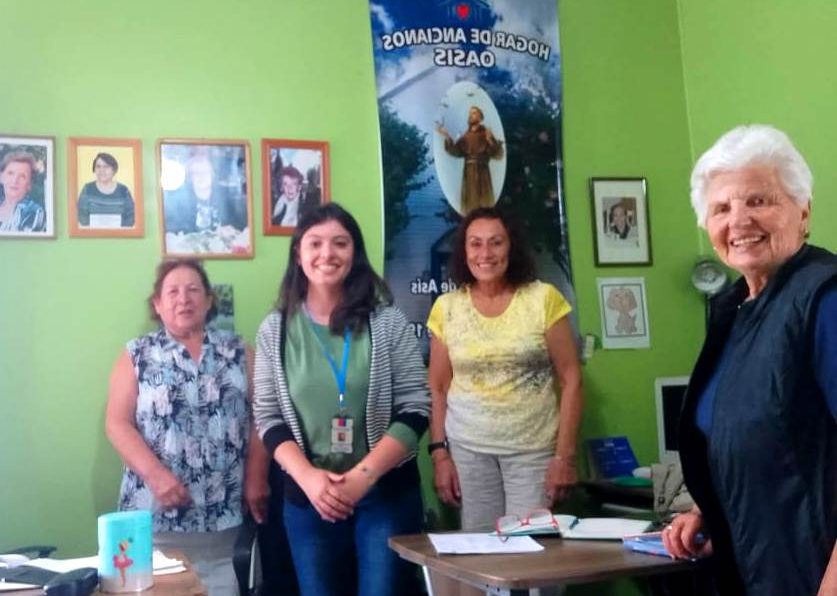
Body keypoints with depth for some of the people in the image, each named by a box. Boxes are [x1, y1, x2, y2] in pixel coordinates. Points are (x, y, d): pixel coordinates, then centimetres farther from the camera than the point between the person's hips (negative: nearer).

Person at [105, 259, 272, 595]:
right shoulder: (137, 355, 4)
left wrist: (255, 479, -3)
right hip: (157, 509, -1)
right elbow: (118, 424, -2)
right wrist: (155, 474, -14)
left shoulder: (237, 352, 7)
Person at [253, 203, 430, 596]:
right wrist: (308, 477, -14)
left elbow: (415, 409, -6)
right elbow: (268, 418, 1)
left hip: (387, 492, -1)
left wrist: (364, 474, -15)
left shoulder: (388, 322, -2)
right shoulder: (275, 331, 2)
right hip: (308, 496, 2)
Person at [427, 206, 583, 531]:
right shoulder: (447, 307, 2)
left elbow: (571, 380, -3)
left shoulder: (543, 299, -4)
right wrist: (439, 453, 0)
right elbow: (438, 387, 7)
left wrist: (565, 455, -7)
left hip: (534, 448, -1)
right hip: (467, 447, 2)